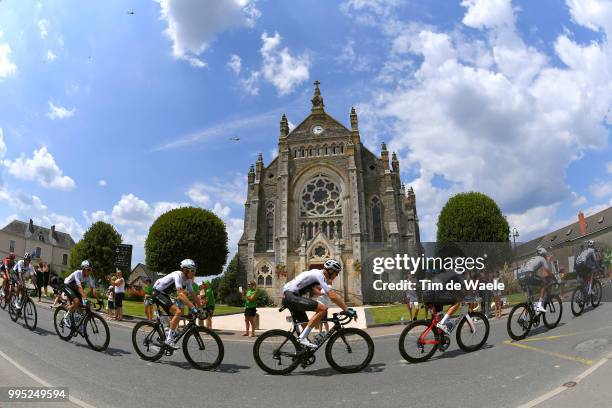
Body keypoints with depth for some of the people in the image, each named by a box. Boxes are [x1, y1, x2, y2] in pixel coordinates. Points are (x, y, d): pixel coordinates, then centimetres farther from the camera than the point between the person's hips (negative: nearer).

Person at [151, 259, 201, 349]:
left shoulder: (188, 280, -1)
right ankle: (169, 339, -17)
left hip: (164, 295, 10)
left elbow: (193, 295, 3)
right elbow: (181, 294, -38)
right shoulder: (178, 275, -28)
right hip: (158, 293, -10)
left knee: (175, 315, 10)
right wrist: (193, 308, -44)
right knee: (178, 312, -22)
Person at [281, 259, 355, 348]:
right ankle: (303, 338, -17)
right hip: (291, 295, -11)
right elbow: (333, 297, -19)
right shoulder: (319, 275, -12)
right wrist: (347, 310, -16)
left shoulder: (317, 274, 18)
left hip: (287, 296, 11)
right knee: (322, 308, -19)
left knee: (306, 325, 17)